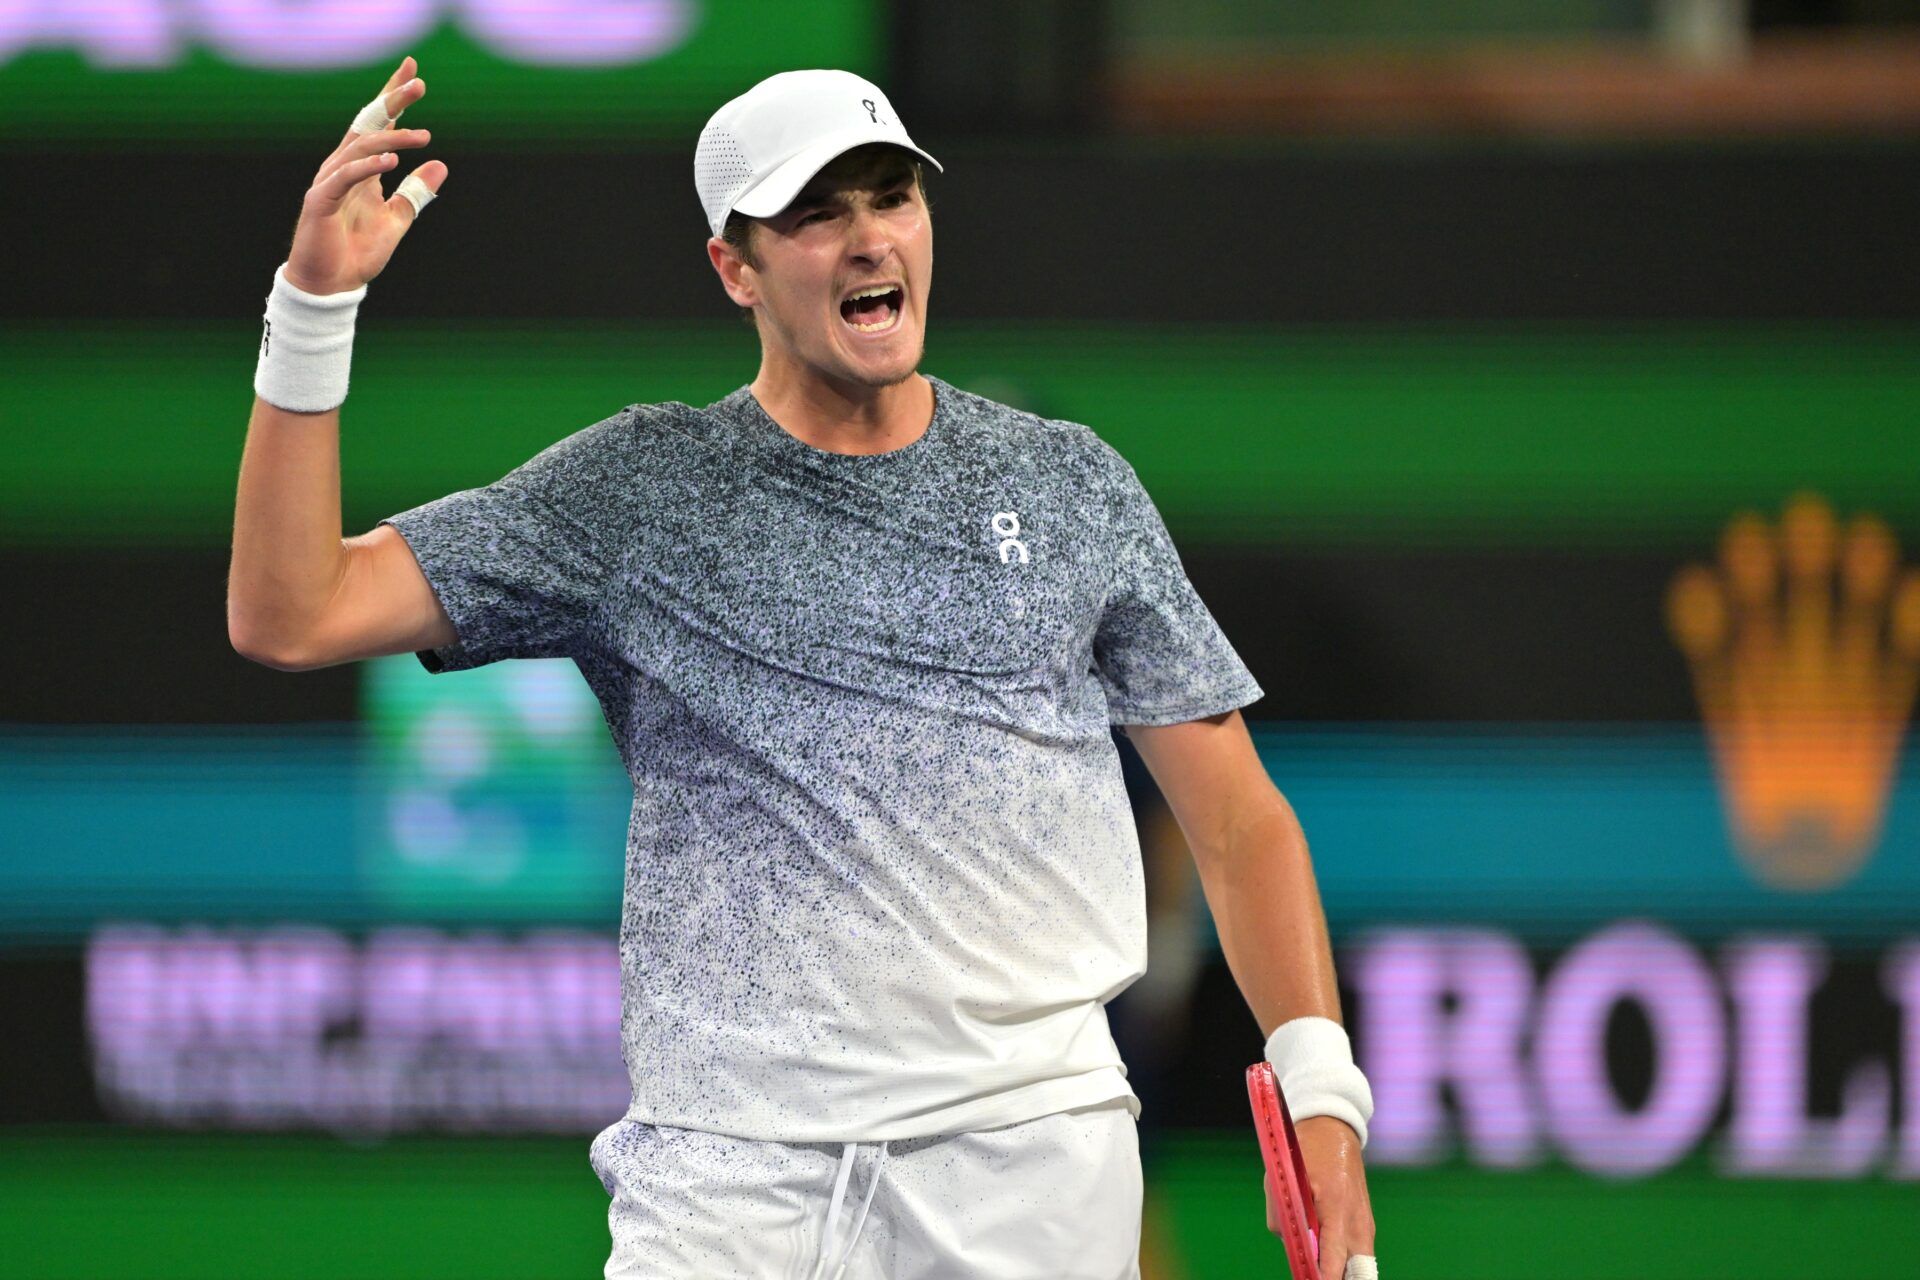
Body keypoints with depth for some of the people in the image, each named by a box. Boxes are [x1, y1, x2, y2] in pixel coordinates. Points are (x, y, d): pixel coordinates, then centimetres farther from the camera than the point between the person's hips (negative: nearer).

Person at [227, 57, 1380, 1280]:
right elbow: (289, 618, 1)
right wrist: (316, 304, -9)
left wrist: (1322, 1093, -2)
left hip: (1031, 1146, 1)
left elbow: (1241, 823, 12)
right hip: (726, 1171, -1)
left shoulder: (1072, 485, 11)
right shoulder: (634, 491, 7)